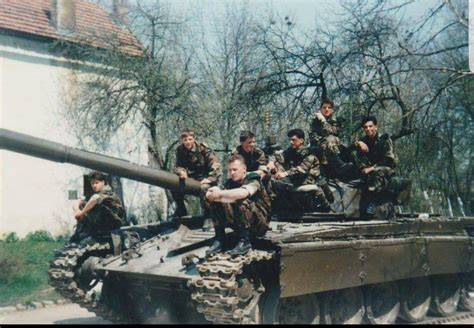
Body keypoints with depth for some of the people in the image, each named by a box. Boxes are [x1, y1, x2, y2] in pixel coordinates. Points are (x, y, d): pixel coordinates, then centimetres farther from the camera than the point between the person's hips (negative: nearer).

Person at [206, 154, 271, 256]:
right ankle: (219, 240, -7)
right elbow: (209, 194, -10)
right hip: (240, 224, 6)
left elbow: (242, 193, -39)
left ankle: (244, 241, -25)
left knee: (242, 202, -33)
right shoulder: (230, 182, 2)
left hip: (260, 224, -6)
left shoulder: (253, 180, -15)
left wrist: (220, 193, -32)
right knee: (216, 203, -9)